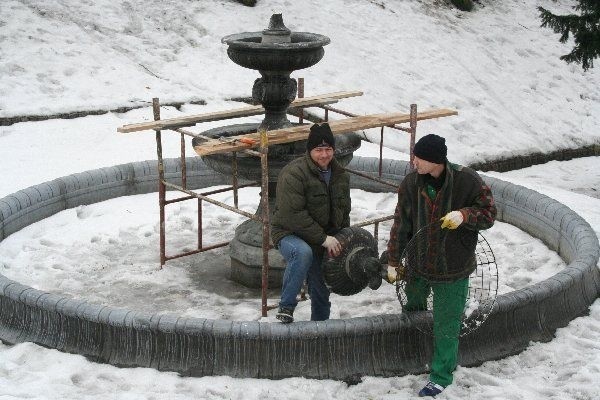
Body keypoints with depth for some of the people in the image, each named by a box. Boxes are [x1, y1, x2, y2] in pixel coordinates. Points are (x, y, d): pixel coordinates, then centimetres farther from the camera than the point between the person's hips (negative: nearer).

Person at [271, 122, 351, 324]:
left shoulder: (340, 175, 6)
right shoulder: (294, 173, -20)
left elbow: (344, 211, 19)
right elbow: (293, 215, -26)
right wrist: (323, 238, -25)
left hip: (324, 240, 7)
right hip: (290, 234, -7)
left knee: (321, 291, 11)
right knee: (303, 253, -39)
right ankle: (286, 307, -25)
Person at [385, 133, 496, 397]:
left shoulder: (467, 182, -18)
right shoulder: (411, 184, -8)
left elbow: (488, 214, -8)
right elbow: (401, 225, 0)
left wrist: (464, 215, -29)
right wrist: (394, 261, 3)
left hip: (453, 270, -3)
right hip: (417, 264, 4)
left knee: (446, 326, 3)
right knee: (413, 305, 24)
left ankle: (441, 377, 18)